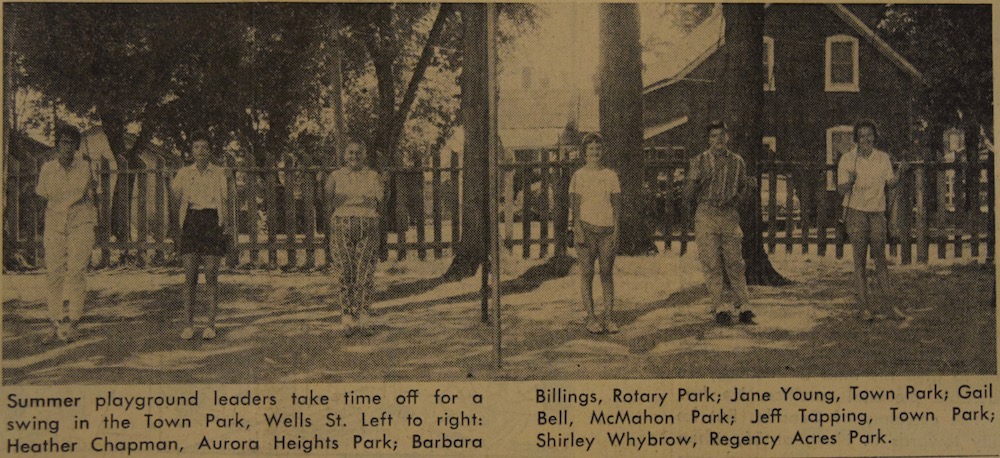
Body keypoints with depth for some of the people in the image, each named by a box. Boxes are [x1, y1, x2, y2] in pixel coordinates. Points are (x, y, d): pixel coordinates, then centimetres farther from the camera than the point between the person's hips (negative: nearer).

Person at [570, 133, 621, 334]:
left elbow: (617, 204, 9)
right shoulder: (579, 176, 3)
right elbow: (574, 203, -1)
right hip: (587, 227, -2)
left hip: (607, 229, 2)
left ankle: (608, 316, 7)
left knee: (607, 272, 3)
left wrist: (616, 230, 1)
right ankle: (591, 317, 2)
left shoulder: (611, 176, 10)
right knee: (587, 272, -2)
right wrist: (578, 228, -11)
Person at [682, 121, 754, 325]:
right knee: (711, 263, -3)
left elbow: (744, 185, 23)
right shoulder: (699, 161, 3)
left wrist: (736, 199, 9)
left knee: (735, 262, 2)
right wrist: (686, 202, -12)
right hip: (706, 215, -2)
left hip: (730, 216, 2)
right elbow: (690, 185, 0)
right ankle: (719, 308, 1)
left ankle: (743, 306, 8)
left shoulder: (737, 162, 11)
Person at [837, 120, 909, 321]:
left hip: (877, 213, 3)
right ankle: (864, 306, 2)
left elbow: (891, 183, 9)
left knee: (881, 260, 4)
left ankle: (885, 305, 8)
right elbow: (842, 189, -4)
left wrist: (900, 173, -9)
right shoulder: (847, 160, -3)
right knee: (860, 261, -1)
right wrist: (850, 181, -25)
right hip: (856, 212, -3)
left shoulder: (883, 158, 7)